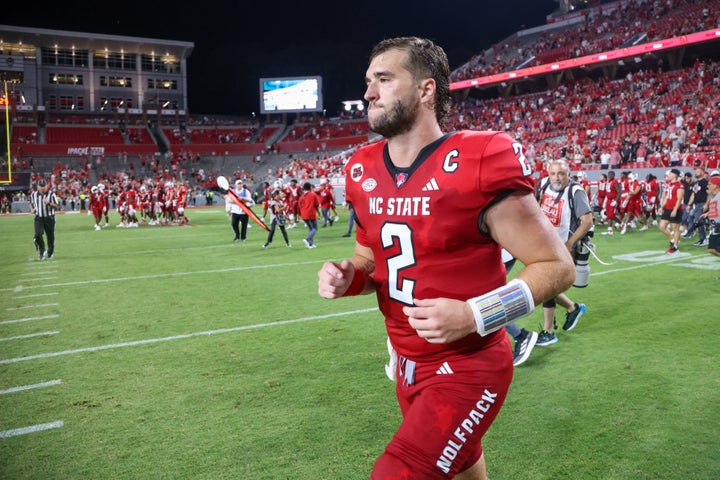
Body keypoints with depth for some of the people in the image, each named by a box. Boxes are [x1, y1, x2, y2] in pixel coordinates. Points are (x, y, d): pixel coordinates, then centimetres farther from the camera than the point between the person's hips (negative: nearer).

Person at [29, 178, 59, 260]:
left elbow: (57, 207, -9)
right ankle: (42, 250, 6)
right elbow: (31, 203, 23)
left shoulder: (51, 194, -6)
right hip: (38, 218, 2)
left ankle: (50, 253, 27)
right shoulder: (33, 194, 4)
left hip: (49, 218, -2)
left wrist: (48, 203, -25)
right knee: (38, 235, -16)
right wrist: (32, 209, 4)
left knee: (50, 237, 7)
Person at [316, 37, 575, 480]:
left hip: (468, 367, -6)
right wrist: (347, 277, -8)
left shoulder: (479, 166, -21)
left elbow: (557, 267, -15)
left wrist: (474, 315, -27)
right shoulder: (365, 174, -1)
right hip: (407, 363, 7)